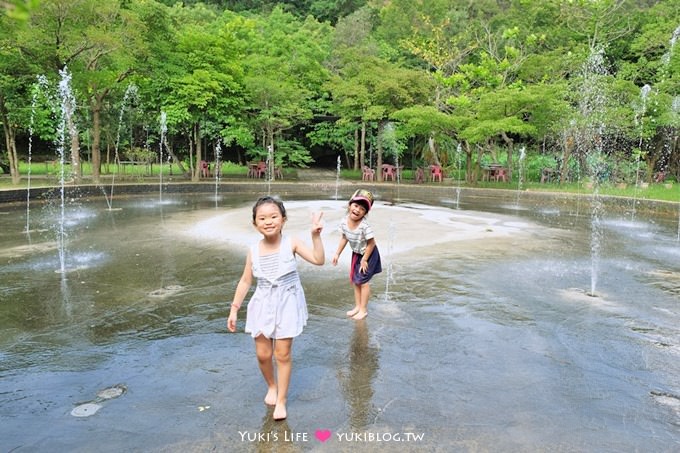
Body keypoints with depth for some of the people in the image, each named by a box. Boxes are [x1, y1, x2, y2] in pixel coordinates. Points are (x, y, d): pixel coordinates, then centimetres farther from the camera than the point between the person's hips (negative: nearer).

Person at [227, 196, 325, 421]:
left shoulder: (291, 244, -14)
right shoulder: (253, 251, -6)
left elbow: (318, 260, -23)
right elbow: (245, 281, 3)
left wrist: (315, 235, -32)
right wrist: (234, 309, 4)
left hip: (286, 304, -2)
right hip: (263, 305, 3)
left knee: (283, 354, 3)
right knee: (263, 354, 9)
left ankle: (281, 400, 22)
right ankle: (271, 386, 40)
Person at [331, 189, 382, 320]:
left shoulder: (364, 226, -34)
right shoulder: (344, 221, -14)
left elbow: (371, 243, -25)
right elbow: (344, 238, 2)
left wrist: (364, 260, -18)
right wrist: (337, 254, 5)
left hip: (368, 254, -7)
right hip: (356, 254, 7)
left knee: (363, 281, 2)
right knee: (354, 280, 15)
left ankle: (363, 310, 19)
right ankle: (357, 306, 32)